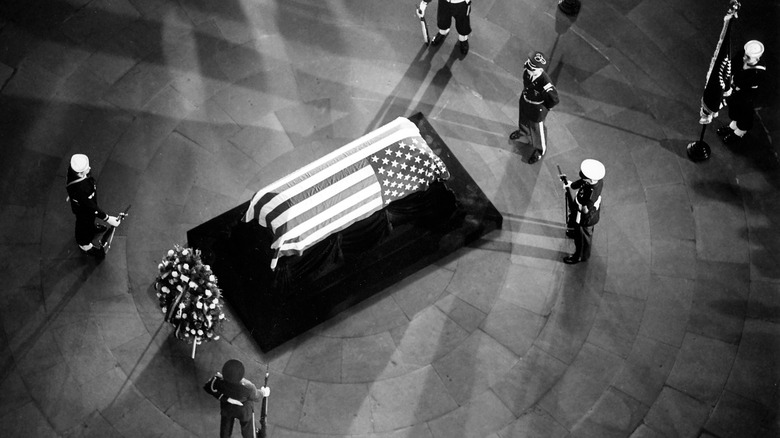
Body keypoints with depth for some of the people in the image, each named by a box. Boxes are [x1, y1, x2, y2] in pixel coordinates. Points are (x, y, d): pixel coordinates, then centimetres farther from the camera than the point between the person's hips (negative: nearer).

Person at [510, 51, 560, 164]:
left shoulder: (545, 83, -44)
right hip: (524, 102, 6)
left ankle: (540, 150, 51)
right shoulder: (527, 71, -27)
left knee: (537, 130, 21)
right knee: (523, 120, 36)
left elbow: (555, 99, -29)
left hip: (537, 110, -6)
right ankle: (523, 132, 72)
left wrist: (546, 107, -12)